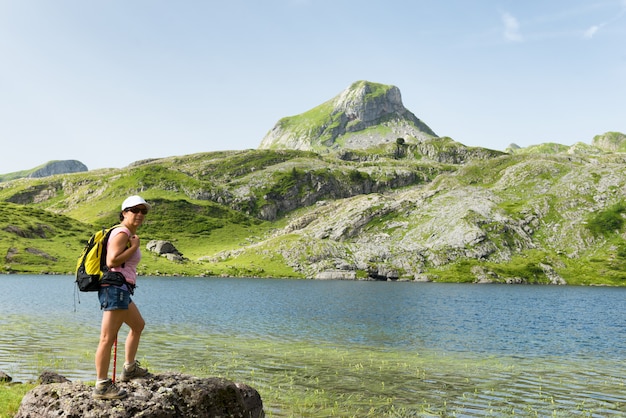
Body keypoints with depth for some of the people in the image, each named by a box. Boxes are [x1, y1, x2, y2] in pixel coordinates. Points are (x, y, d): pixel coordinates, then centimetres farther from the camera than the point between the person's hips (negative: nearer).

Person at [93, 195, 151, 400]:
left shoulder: (129, 234, 21)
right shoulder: (122, 233, -10)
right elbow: (112, 261, -22)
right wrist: (134, 247, -13)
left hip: (121, 291, 11)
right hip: (115, 288, -11)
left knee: (138, 325, 26)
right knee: (107, 338, -10)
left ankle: (130, 368, 37)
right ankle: (102, 386, -8)